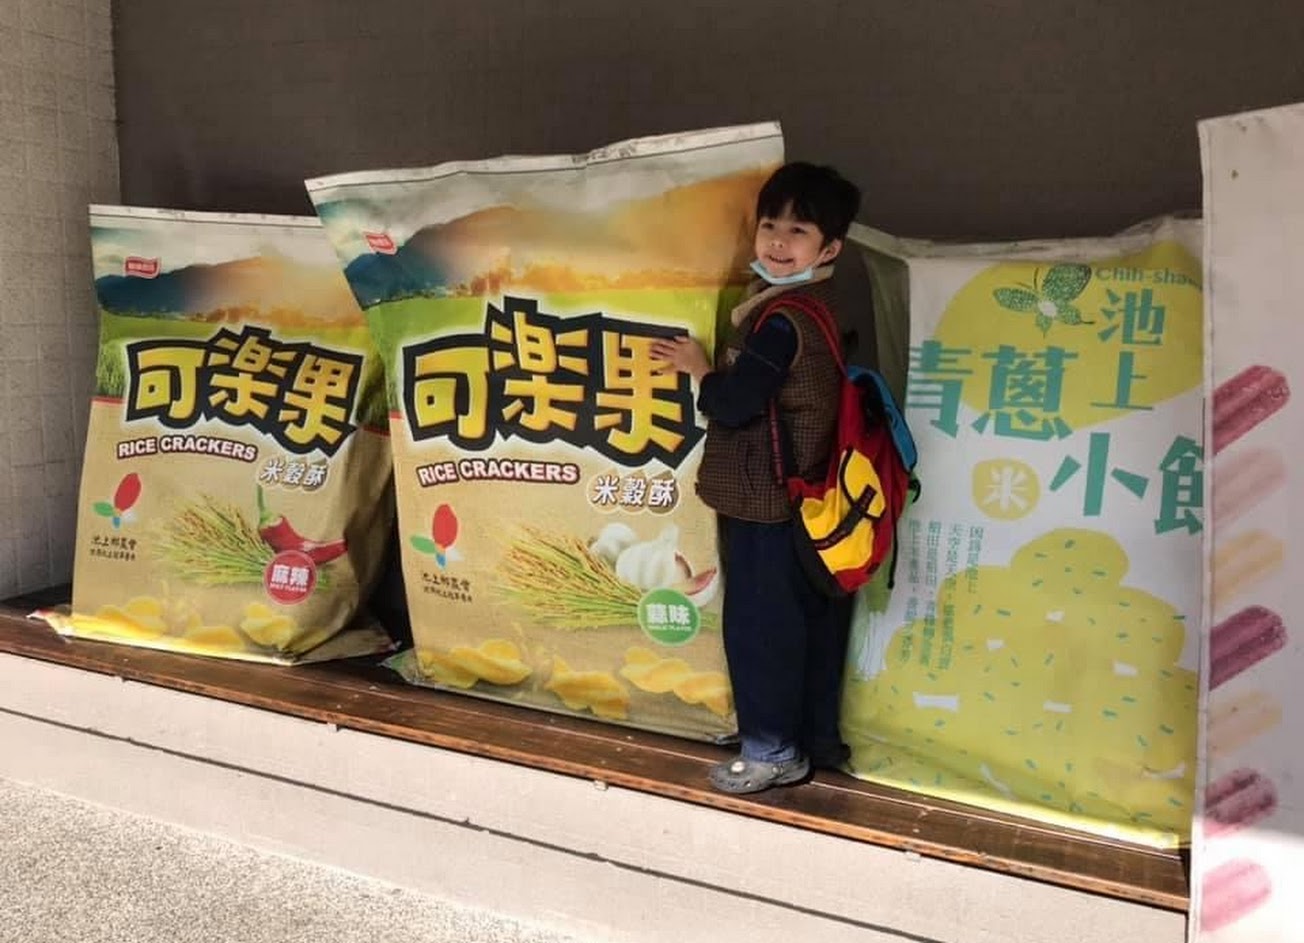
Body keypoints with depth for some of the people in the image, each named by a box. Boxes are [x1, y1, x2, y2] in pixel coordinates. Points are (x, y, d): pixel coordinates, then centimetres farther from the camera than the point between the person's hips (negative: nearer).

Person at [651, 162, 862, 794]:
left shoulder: (780, 320, -21)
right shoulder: (821, 305, 9)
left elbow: (733, 405, -21)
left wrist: (699, 367, -5)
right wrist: (732, 365, 6)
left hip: (765, 504, -10)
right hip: (810, 499, 10)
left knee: (758, 624, 3)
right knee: (813, 621, 17)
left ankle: (772, 751, 16)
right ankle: (818, 737, 31)